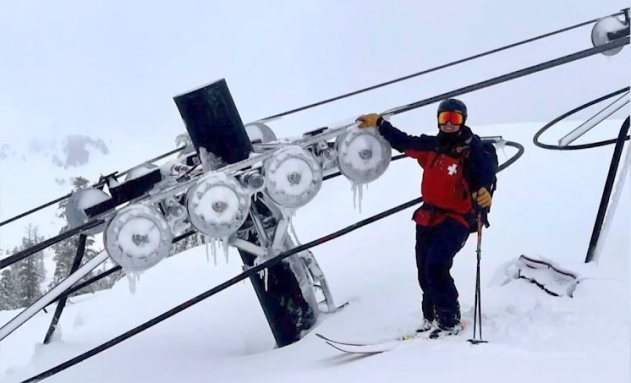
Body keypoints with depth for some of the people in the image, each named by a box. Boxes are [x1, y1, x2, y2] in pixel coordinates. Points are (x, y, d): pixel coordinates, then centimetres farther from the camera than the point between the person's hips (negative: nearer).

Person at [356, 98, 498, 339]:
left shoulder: (474, 150, -10)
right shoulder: (432, 146, 8)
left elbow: (487, 174, -23)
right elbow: (405, 143, 22)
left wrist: (484, 193, -45)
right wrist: (380, 125, 24)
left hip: (456, 219, -7)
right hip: (428, 217, 7)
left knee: (436, 267, -19)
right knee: (425, 272, 10)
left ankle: (450, 322, -10)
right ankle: (432, 320, 23)